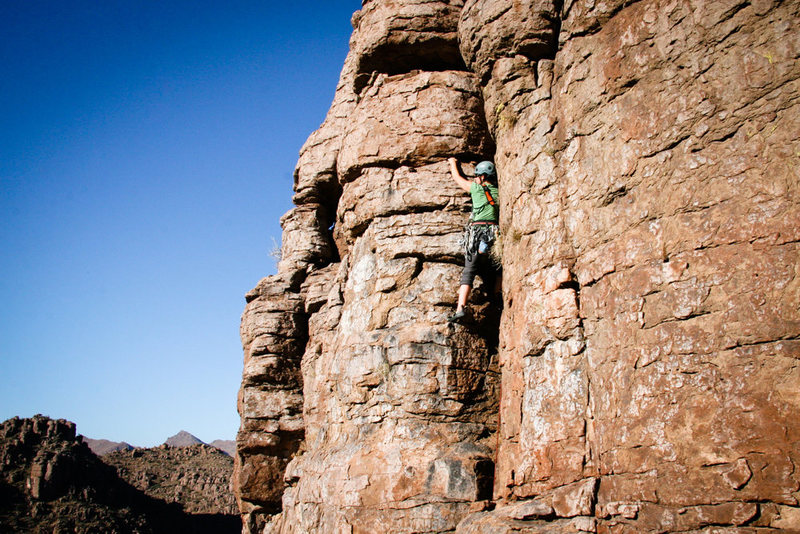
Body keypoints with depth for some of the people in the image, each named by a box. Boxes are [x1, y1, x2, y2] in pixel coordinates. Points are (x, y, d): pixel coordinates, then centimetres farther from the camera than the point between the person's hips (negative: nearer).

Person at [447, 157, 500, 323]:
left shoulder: (477, 188, 8)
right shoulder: (499, 192, 18)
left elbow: (457, 178, 24)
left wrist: (453, 163, 42)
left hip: (477, 233, -4)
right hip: (495, 235, 4)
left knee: (468, 272, -8)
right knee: (491, 274, 15)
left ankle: (460, 308, -21)